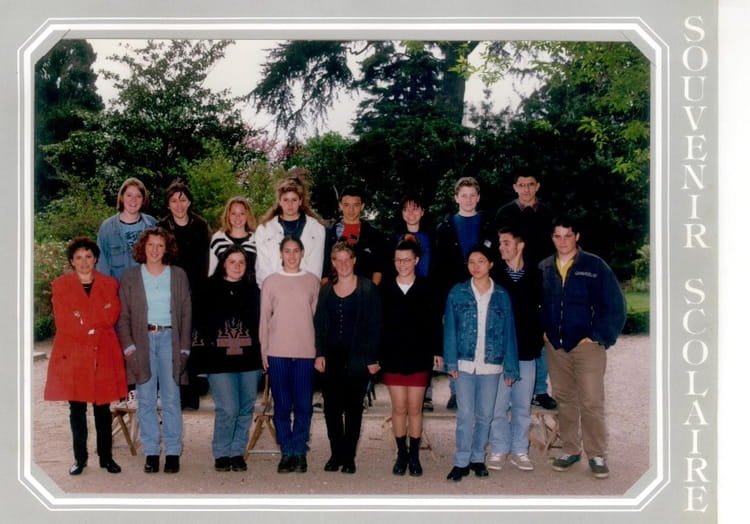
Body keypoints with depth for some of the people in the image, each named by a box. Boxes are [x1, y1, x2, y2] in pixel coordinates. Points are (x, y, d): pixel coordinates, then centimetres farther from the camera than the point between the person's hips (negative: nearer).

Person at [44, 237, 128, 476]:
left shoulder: (109, 284, 10)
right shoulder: (60, 285, 6)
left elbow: (112, 315, -4)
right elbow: (63, 322, -5)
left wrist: (83, 319, -12)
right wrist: (97, 320, -10)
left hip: (103, 355, 1)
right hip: (72, 355, -1)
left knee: (103, 409, 4)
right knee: (77, 409, 4)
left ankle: (106, 457, 14)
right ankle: (80, 458, 14)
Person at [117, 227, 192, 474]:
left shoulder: (178, 275, 8)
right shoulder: (130, 277, 7)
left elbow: (186, 314, 7)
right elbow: (123, 316, 6)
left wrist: (184, 348, 0)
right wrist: (128, 346, -5)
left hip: (169, 339, 0)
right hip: (142, 340, 0)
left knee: (171, 399, -1)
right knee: (145, 400, 2)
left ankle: (173, 451, 7)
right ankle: (151, 452, 10)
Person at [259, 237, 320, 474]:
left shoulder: (313, 281, 7)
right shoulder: (271, 282, 6)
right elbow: (264, 319, 8)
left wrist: (319, 351, 6)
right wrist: (264, 352, 3)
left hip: (306, 352, 0)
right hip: (277, 352, 0)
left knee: (304, 405, -1)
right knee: (282, 405, 2)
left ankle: (299, 452, 11)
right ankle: (287, 453, 12)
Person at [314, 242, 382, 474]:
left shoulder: (367, 289, -1)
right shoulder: (326, 289, 10)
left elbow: (374, 325, -3)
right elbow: (319, 324, 10)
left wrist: (372, 358, -8)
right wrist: (319, 354, 0)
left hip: (357, 357, -3)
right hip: (332, 357, 3)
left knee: (353, 407, 4)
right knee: (331, 406, 4)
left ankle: (349, 457, 13)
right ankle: (336, 454, 16)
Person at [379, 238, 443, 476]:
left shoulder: (426, 289, -1)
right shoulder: (385, 289, 0)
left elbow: (435, 322, 1)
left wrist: (437, 352, -1)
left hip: (419, 358, -1)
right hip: (392, 358, 1)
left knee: (414, 409, 5)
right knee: (398, 408, 6)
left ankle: (414, 456, 16)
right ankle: (401, 454, 18)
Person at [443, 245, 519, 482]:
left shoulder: (501, 295, 4)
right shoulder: (457, 293, 2)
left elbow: (509, 332, 5)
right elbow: (449, 329, 0)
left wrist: (510, 368, 1)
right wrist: (451, 362, -8)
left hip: (491, 365, 1)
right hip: (464, 364, -1)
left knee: (485, 415, 9)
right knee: (465, 414, -4)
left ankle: (477, 458, 22)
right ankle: (461, 462, 5)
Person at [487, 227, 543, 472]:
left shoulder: (535, 275, 2)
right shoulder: (493, 275, -1)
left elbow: (541, 307, 9)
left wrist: (537, 339, 1)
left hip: (526, 350, 1)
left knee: (523, 405, 9)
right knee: (497, 404, 3)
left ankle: (519, 450, 21)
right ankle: (498, 449, 17)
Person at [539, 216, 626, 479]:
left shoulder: (595, 266, -4)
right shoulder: (543, 268, 7)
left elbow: (614, 306, -5)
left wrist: (600, 337, -10)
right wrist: (543, 331, 7)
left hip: (587, 346, -4)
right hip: (555, 347, 4)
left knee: (591, 402, -4)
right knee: (564, 400, 12)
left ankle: (597, 455, 8)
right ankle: (570, 450, 24)